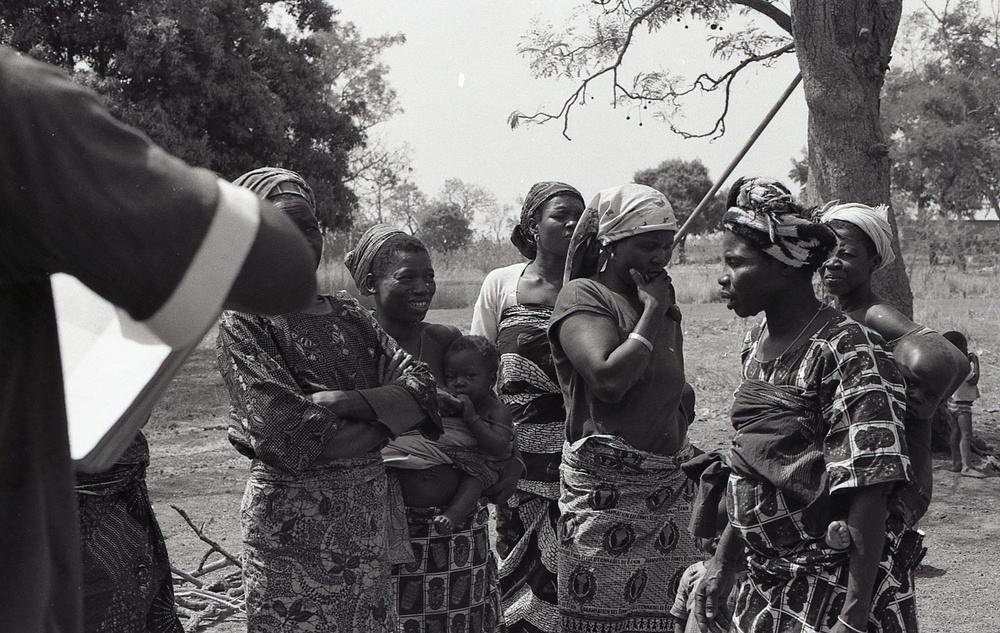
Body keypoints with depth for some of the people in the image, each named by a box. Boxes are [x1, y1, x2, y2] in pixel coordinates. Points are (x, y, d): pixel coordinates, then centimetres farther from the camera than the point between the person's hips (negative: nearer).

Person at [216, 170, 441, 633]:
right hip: (292, 522, -5)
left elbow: (420, 391, -2)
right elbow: (289, 435, -18)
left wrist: (342, 401, -16)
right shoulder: (244, 322, -7)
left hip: (369, 520, 5)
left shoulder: (348, 314, 10)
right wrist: (383, 423, -8)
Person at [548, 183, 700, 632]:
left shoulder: (662, 301, 18)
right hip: (606, 490, -7)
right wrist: (652, 312, -11)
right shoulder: (582, 296, -6)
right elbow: (608, 379, -21)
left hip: (670, 485, 7)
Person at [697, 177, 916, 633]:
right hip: (765, 582, 7)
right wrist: (723, 561, 12)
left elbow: (868, 496, -20)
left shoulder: (845, 352, -18)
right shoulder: (756, 344, 6)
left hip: (835, 590, -7)